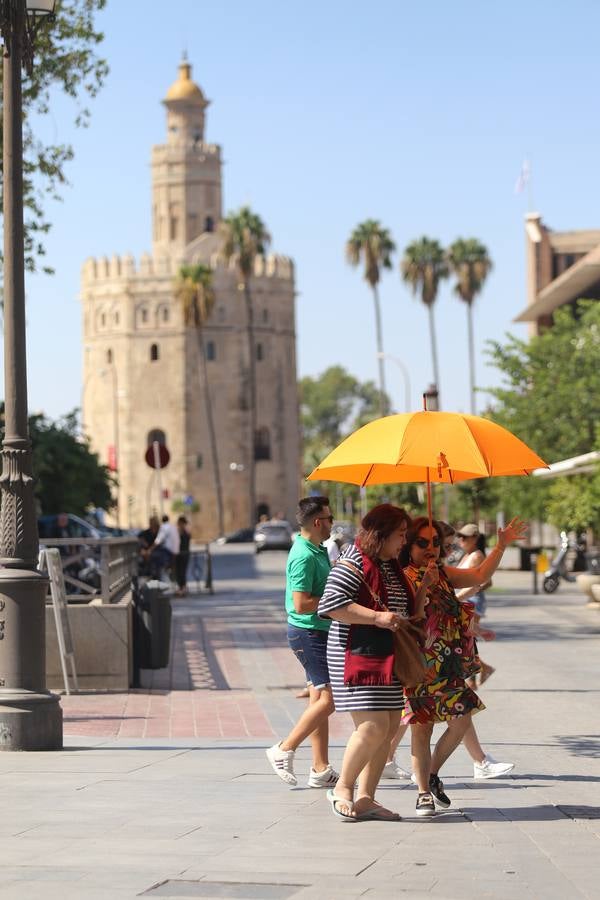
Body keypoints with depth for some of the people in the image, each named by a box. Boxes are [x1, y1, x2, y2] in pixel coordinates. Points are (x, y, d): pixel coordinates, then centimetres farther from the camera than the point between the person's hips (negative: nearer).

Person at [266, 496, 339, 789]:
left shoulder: (317, 551, 13)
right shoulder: (304, 556, -19)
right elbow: (301, 604, -25)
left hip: (318, 632, 10)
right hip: (309, 632, -10)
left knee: (320, 699, 10)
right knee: (329, 698, -10)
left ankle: (321, 770, 13)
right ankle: (284, 750, -1)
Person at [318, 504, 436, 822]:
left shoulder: (391, 567, 19)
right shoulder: (354, 561, -9)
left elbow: (411, 613, 25)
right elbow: (331, 603, -20)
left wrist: (424, 586, 9)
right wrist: (377, 617, -22)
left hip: (387, 658, 9)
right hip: (357, 656, -9)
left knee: (389, 728, 4)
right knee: (373, 726, -15)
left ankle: (365, 798, 10)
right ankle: (342, 789, 2)